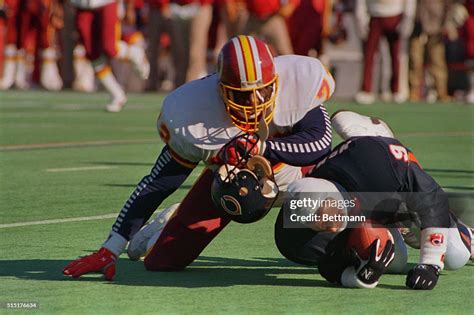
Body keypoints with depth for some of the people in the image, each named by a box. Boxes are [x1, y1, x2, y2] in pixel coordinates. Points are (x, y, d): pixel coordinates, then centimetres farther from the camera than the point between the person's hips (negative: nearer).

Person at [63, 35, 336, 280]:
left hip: (294, 166, 1)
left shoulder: (303, 79, -34)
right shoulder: (189, 117, -34)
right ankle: (171, 225, 33)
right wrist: (109, 251, -24)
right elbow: (159, 183, -23)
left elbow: (320, 143, -26)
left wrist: (261, 148, -42)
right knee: (163, 261, -6)